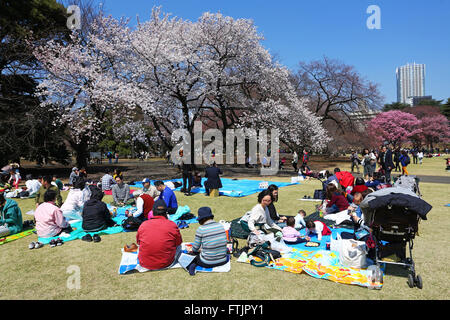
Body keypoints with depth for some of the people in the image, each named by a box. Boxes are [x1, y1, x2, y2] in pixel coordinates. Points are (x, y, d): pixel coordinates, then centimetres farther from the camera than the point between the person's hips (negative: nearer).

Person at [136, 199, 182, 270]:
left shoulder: (143, 225, -8)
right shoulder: (172, 225, -15)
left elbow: (138, 242, 9)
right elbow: (178, 243, 1)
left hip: (144, 264, 1)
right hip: (165, 264, -1)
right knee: (179, 246, 22)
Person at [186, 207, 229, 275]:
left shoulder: (201, 229, -14)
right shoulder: (220, 225, -1)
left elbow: (195, 248, -5)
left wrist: (200, 250, 21)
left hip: (207, 263, -1)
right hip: (223, 261, 2)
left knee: (194, 253, 28)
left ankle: (193, 266, 2)